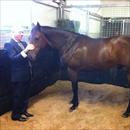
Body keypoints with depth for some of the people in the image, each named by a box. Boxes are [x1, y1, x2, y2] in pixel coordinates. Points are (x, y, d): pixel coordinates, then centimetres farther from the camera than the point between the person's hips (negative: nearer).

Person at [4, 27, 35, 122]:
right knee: (17, 96, 7)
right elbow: (14, 59, -24)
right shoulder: (9, 45, -13)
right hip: (18, 75, -7)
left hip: (27, 74, 7)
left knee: (26, 95, 19)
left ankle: (23, 111, 37)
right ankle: (16, 115, 23)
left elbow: (28, 56, 11)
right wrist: (25, 50, -33)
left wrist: (31, 50, -10)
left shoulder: (24, 43, 9)